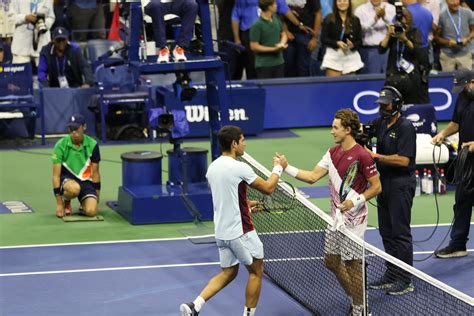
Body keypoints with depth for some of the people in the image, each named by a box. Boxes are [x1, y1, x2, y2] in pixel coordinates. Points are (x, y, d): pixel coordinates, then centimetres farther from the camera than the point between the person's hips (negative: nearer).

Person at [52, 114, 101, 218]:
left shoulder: (92, 145, -7)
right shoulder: (61, 145, -13)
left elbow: (95, 172, 3)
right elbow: (56, 175, -11)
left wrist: (96, 196, 3)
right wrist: (59, 204, -15)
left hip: (86, 181, 2)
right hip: (67, 179, -2)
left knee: (91, 211, -24)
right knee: (74, 189, -40)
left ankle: (84, 203, 15)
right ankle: (65, 201, -2)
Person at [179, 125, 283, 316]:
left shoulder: (212, 168, 5)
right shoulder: (239, 168, -19)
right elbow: (268, 188, -7)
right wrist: (278, 168, 8)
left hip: (221, 232, 7)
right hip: (241, 232, -7)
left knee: (228, 273, 16)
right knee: (256, 271, 11)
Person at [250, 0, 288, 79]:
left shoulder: (276, 18, 5)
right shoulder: (257, 25, -16)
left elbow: (283, 34, 19)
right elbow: (254, 47, -14)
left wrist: (282, 43, -5)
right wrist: (274, 49, -16)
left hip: (279, 63, 6)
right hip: (264, 65, -6)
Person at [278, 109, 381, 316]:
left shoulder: (362, 156, -17)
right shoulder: (333, 153, 7)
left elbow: (376, 187, -13)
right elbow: (312, 177, 4)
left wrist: (355, 202, -21)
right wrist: (287, 168, -4)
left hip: (353, 219, -8)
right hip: (336, 217, 8)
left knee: (352, 264, -1)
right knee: (331, 260, 15)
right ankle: (356, 298, 32)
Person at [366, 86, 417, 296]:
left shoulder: (405, 127, -14)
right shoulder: (381, 124, 10)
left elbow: (404, 160, -21)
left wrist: (376, 156, -19)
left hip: (401, 184, -8)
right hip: (384, 182, 8)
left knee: (400, 232, -5)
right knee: (386, 231, 12)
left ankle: (406, 281, 1)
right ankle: (391, 275, 22)